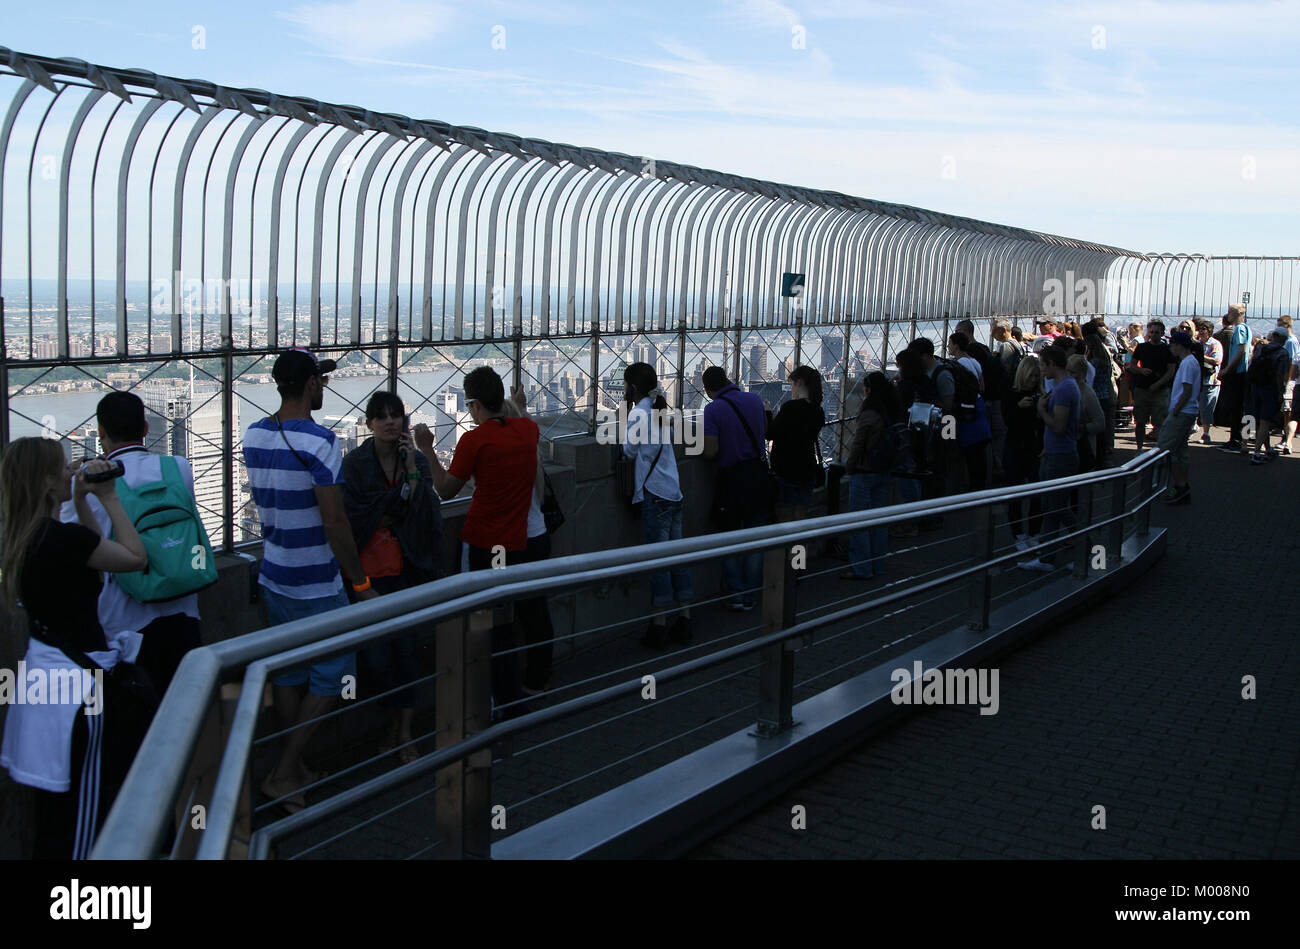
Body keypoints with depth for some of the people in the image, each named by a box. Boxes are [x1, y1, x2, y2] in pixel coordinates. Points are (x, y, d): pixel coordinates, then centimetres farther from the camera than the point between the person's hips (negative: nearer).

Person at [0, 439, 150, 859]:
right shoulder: (62, 537, -23)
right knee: (78, 815, 3)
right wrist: (108, 498, -8)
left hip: (46, 666, 9)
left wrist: (81, 500, 10)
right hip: (75, 680, -9)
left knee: (54, 803, 22)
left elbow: (92, 549, 19)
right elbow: (137, 558, -12)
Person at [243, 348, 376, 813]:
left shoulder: (253, 436, 3)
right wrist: (361, 582, -13)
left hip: (273, 577, 8)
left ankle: (295, 771, 26)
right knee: (333, 675, 5)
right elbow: (334, 520, -20)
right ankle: (283, 774, 5)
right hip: (315, 584, -8)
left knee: (287, 672, 16)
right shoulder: (318, 441, -20)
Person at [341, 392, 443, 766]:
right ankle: (393, 727, 24)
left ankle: (405, 734, 12)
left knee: (405, 648, 2)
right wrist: (402, 494, -11)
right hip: (369, 571, -1)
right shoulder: (355, 463, -5)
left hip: (407, 569, 1)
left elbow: (425, 511, -9)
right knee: (377, 654, 4)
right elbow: (355, 517, -11)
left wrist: (412, 469, -16)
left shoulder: (417, 460, 2)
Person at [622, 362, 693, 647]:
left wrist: (626, 409, 4)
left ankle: (659, 625, 0)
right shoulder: (661, 409, 13)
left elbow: (630, 449, -4)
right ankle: (684, 620, 15)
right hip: (674, 492, 8)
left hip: (654, 494, -8)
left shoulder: (639, 412, -10)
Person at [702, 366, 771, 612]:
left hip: (731, 478, -4)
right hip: (759, 475, 4)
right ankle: (750, 598, 14)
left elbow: (710, 453, -17)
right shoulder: (755, 400, 2)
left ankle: (736, 596, 11)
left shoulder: (713, 410, -13)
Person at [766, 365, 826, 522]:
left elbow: (770, 434, -10)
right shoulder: (818, 411, 6)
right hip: (808, 472, 7)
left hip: (786, 472, -7)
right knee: (801, 521, 12)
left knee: (784, 520, -2)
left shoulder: (791, 407, -17)